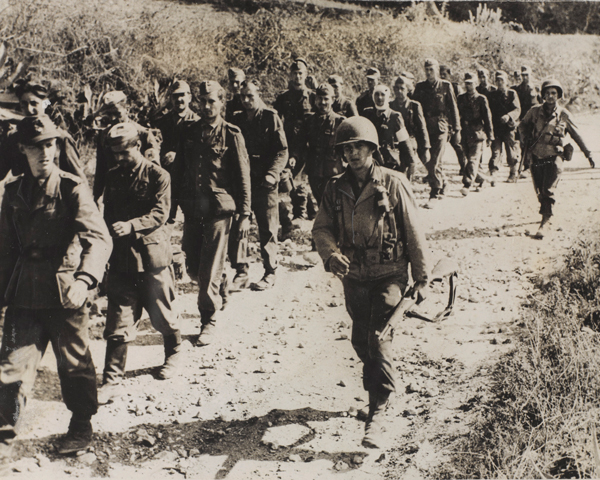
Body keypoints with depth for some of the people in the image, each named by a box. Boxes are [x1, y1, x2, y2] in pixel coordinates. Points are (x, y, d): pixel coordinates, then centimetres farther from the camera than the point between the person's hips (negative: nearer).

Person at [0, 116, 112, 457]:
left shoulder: (73, 188, -6)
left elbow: (99, 238, -16)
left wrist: (84, 279, -30)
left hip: (65, 294, -4)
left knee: (74, 364, 9)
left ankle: (81, 428, 28)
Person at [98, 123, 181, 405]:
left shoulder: (158, 176, -6)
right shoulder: (112, 178, 10)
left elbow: (160, 213, -15)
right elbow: (108, 213, 17)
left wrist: (131, 225, -29)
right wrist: (113, 228, -2)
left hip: (152, 254, -3)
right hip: (122, 255, 3)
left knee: (161, 313, 11)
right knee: (119, 320, -1)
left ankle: (174, 353, 40)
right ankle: (112, 380, 2)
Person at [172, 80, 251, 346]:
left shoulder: (231, 135, -2)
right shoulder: (190, 133, 10)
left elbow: (243, 176, -2)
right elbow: (178, 170, 14)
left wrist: (245, 214, -6)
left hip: (219, 208, -4)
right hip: (192, 207, 5)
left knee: (210, 268, -4)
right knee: (193, 267, 10)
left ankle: (209, 321, 7)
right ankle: (215, 294, 39)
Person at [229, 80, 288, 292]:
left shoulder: (271, 119, 0)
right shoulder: (236, 120, 13)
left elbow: (282, 151, -5)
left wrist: (271, 174, -18)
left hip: (264, 184, -4)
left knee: (267, 230, 3)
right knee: (235, 227, -2)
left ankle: (270, 273, 15)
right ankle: (241, 273, 7)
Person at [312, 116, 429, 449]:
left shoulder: (393, 184, -7)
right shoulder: (335, 189, 3)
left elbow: (414, 232, -3)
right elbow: (321, 228, 5)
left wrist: (421, 277, -1)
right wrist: (332, 254, -17)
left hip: (389, 275, -4)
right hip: (354, 278, 5)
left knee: (379, 341, -15)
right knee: (361, 342, 15)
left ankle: (377, 417, -11)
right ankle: (378, 391, 40)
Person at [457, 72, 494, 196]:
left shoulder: (481, 99, 0)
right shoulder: (460, 98, 11)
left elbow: (487, 118, 1)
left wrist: (490, 136, -1)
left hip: (477, 135, -4)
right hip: (465, 134, 5)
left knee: (473, 160, -14)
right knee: (470, 160, 10)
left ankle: (467, 185, -22)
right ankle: (481, 179, 33)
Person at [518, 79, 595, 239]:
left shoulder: (564, 115, 0)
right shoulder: (535, 111, 2)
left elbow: (577, 136, 10)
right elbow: (522, 126, 20)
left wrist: (588, 154, 14)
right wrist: (526, 140, 6)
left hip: (554, 158, -3)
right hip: (536, 158, 3)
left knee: (548, 191, -13)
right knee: (540, 192, 7)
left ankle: (545, 223, -12)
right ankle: (547, 214, 28)